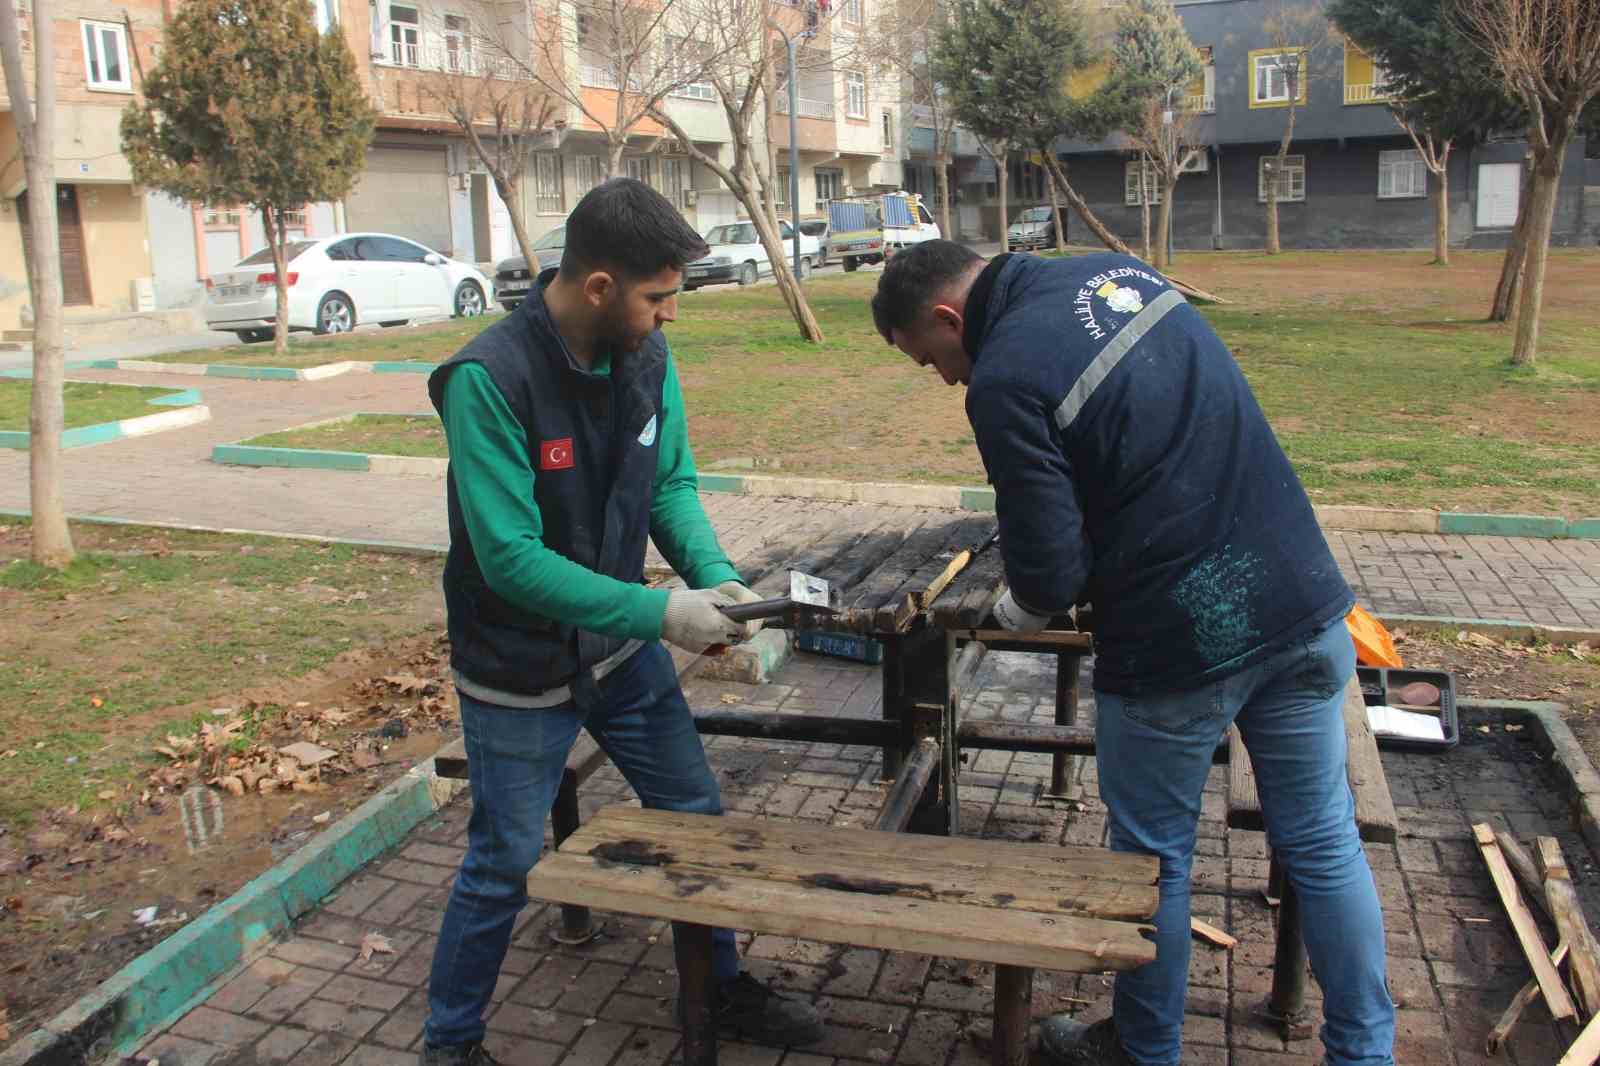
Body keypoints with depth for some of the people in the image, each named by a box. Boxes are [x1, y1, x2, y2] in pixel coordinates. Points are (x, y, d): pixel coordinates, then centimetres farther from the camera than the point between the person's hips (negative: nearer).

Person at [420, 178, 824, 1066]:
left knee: (697, 819, 16)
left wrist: (715, 576, -17)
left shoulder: (647, 355, -8)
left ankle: (725, 987, 41)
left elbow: (672, 483, 1)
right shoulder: (489, 380, -27)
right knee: (504, 867, 8)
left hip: (622, 647, 6)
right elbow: (512, 559, -29)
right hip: (520, 670, -6)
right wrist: (659, 612, -31)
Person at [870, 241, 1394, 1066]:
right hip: (1305, 601, 7)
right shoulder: (1120, 273, 8)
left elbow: (1048, 571, -16)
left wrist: (1018, 609, 8)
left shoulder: (1004, 378, -17)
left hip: (1179, 644, -7)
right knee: (1324, 843, 18)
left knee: (1153, 857, 15)